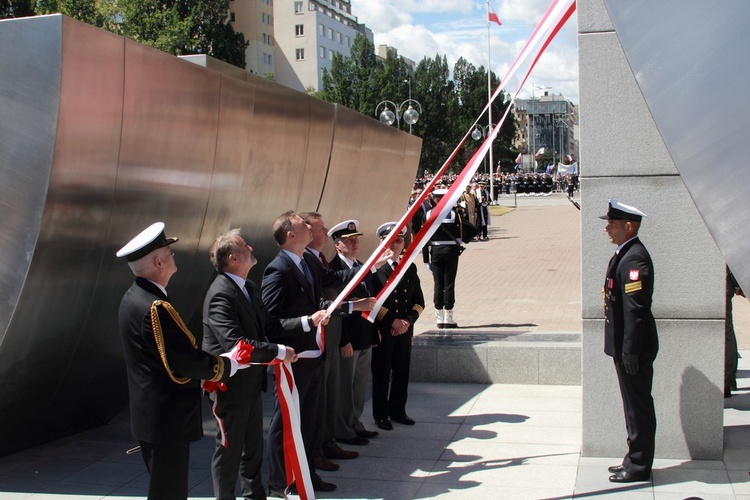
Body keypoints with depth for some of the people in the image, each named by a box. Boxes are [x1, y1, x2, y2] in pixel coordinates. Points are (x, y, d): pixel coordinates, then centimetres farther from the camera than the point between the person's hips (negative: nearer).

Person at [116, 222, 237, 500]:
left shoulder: (134, 297, 7)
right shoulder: (155, 307, -25)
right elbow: (188, 360, -22)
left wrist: (207, 367, 5)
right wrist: (226, 366, -6)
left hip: (150, 413, 10)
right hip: (167, 418, -10)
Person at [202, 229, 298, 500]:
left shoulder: (249, 287, 8)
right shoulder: (221, 294, -24)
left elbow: (266, 323, 6)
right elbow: (235, 344, -31)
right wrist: (279, 352, -24)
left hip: (251, 383, 9)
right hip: (232, 385, -9)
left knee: (253, 445, 21)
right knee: (230, 449, 6)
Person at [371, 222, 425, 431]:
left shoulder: (410, 268, 12)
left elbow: (419, 301, 10)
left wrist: (408, 320, -5)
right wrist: (392, 321, -14)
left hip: (405, 330, 5)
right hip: (382, 330, -5)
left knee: (402, 372, 10)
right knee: (382, 373, 2)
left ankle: (397, 410, 24)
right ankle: (381, 414, 13)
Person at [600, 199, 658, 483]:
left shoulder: (635, 258, -21)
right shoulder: (624, 254, 11)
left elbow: (635, 308, -24)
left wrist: (630, 351, -23)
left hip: (634, 348, -10)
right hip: (625, 346, 10)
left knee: (639, 406, 1)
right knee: (634, 406, 18)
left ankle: (639, 467, 11)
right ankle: (636, 459, 29)